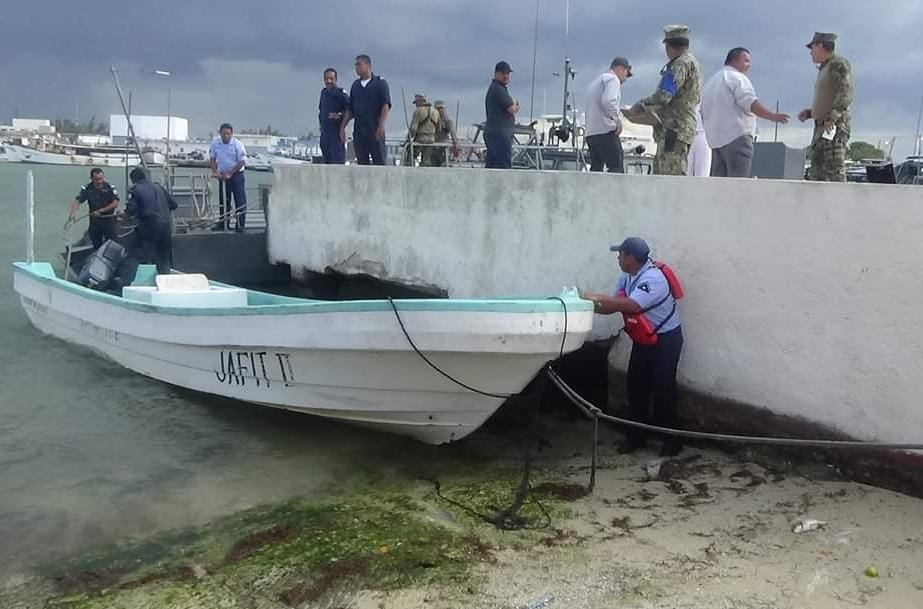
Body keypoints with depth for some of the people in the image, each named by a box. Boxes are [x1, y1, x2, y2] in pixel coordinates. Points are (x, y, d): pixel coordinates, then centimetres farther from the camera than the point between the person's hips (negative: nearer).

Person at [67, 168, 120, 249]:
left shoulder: (110, 188, -5)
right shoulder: (87, 189, 0)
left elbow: (115, 204, -10)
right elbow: (77, 200, -10)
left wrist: (101, 210, -17)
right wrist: (72, 212, -28)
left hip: (108, 219, -2)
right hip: (94, 220, 3)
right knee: (96, 245, 11)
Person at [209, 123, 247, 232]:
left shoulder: (237, 144, -14)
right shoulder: (215, 142, -4)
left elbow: (242, 162, -12)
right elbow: (212, 158, 6)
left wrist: (230, 173, -15)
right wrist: (214, 172, -8)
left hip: (236, 174, -4)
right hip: (222, 175, 4)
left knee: (240, 201, -7)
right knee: (223, 200, 10)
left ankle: (240, 225, -2)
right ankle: (223, 223, 21)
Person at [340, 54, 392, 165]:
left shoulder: (380, 83, 1)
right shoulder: (355, 85, 17)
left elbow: (386, 106, -9)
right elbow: (350, 109, 19)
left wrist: (381, 126, -21)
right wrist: (342, 127, 11)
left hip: (375, 130, -5)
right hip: (358, 129, 5)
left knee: (379, 161, -6)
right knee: (362, 162, 3)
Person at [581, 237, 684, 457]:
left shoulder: (653, 277, -27)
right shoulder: (626, 278, 0)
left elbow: (630, 305, -38)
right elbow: (613, 307, 0)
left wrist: (597, 297, -33)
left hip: (665, 339, -8)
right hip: (643, 340, 8)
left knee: (663, 389, -4)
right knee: (636, 386, 9)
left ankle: (672, 440, 9)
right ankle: (635, 436, 20)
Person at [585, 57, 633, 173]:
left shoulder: (595, 81, 27)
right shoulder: (612, 79, -2)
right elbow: (608, 102, -20)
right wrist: (618, 119, -11)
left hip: (590, 132, 9)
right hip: (606, 130, -9)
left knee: (596, 169, 7)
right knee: (617, 167, -10)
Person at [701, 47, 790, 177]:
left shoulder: (710, 81, 26)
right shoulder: (737, 77, -2)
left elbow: (704, 114, 28)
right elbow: (750, 102, -18)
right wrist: (772, 116, -25)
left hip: (715, 140, 9)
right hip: (736, 137, -9)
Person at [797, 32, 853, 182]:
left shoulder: (839, 63, -3)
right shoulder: (825, 68, 26)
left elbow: (846, 94, -17)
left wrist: (832, 117, -26)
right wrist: (809, 113, 16)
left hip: (835, 127, -10)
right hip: (822, 127, 10)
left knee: (834, 171, -16)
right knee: (816, 175, 6)